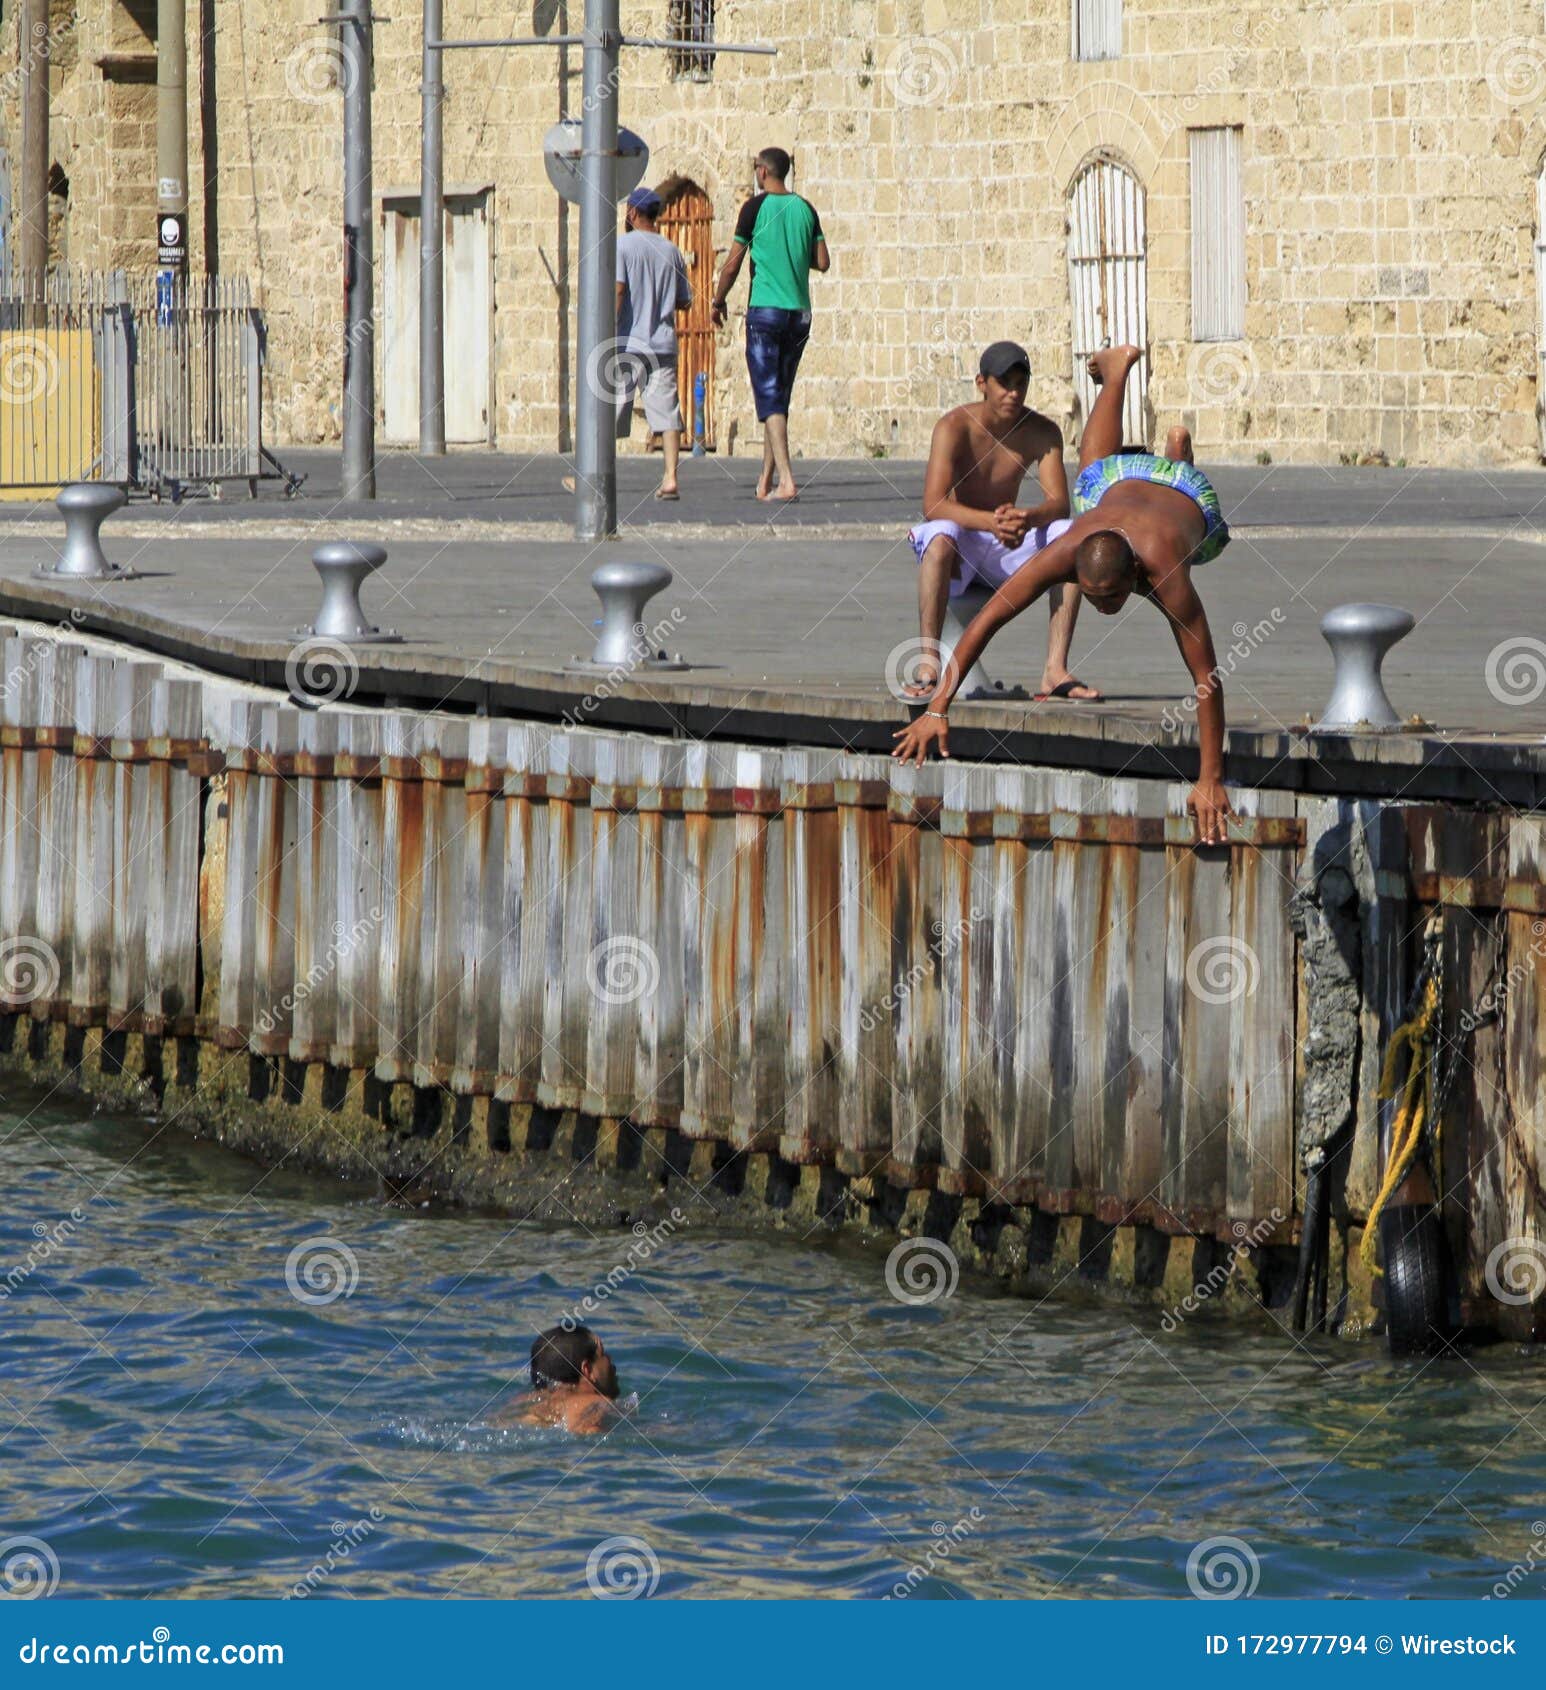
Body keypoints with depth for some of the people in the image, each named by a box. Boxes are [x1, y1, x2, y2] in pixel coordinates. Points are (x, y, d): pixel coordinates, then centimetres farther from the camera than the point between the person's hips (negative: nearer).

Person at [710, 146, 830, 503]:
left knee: (769, 397, -8)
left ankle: (786, 480, -21)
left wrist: (718, 301, 11)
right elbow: (823, 262, 8)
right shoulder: (805, 209, 7)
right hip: (799, 313, 5)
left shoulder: (756, 207, -6)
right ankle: (765, 479, 19)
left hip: (765, 311, -5)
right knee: (779, 397, 14)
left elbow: (733, 263, -4)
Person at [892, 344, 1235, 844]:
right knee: (1095, 464, 39)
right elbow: (987, 619, -45)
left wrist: (1211, 780, -55)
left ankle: (1178, 447, 64)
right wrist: (937, 708, -51)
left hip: (1187, 496, -1)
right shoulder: (1064, 554, -49)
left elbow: (1206, 677, -52)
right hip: (1118, 480, 1)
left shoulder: (1166, 575, -54)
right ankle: (1119, 367, 63)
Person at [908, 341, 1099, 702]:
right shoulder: (955, 427, -18)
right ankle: (927, 668, -42)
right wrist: (991, 522, -46)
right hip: (961, 546, -4)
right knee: (940, 536, -38)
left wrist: (1028, 518, -42)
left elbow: (1059, 502, -17)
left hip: (1007, 549, 4)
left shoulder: (1042, 432, -6)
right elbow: (933, 505, -29)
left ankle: (1055, 670, -27)